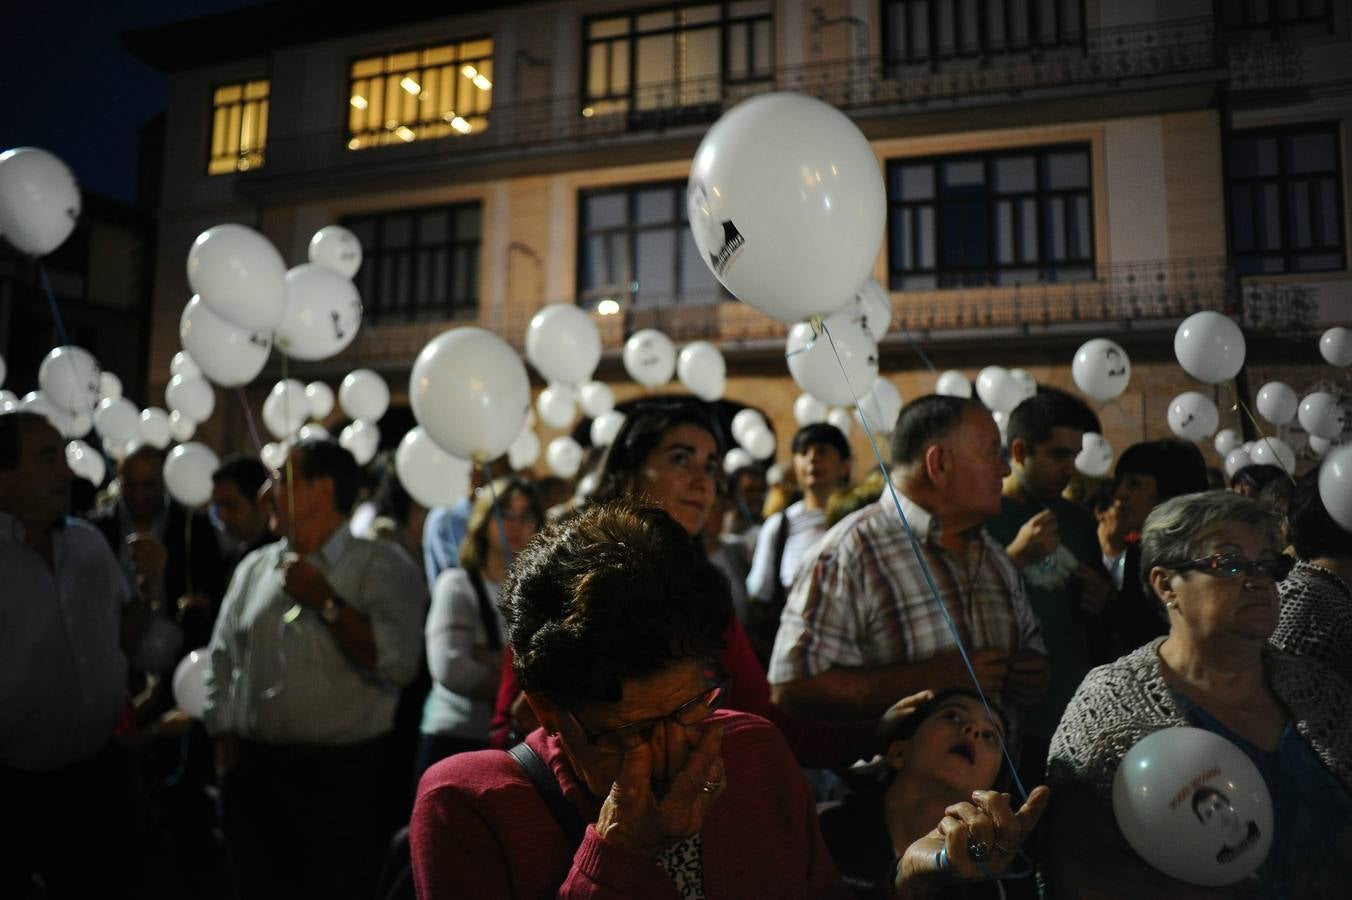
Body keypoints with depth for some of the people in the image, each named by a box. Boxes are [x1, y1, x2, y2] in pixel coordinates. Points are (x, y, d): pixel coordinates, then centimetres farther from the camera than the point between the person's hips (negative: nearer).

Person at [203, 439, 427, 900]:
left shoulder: (383, 565, -6)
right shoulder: (253, 567, 11)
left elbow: (397, 662, -18)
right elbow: (222, 663, 13)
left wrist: (325, 602, -18)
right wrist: (227, 750, 6)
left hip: (342, 776, -4)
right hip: (253, 773, 5)